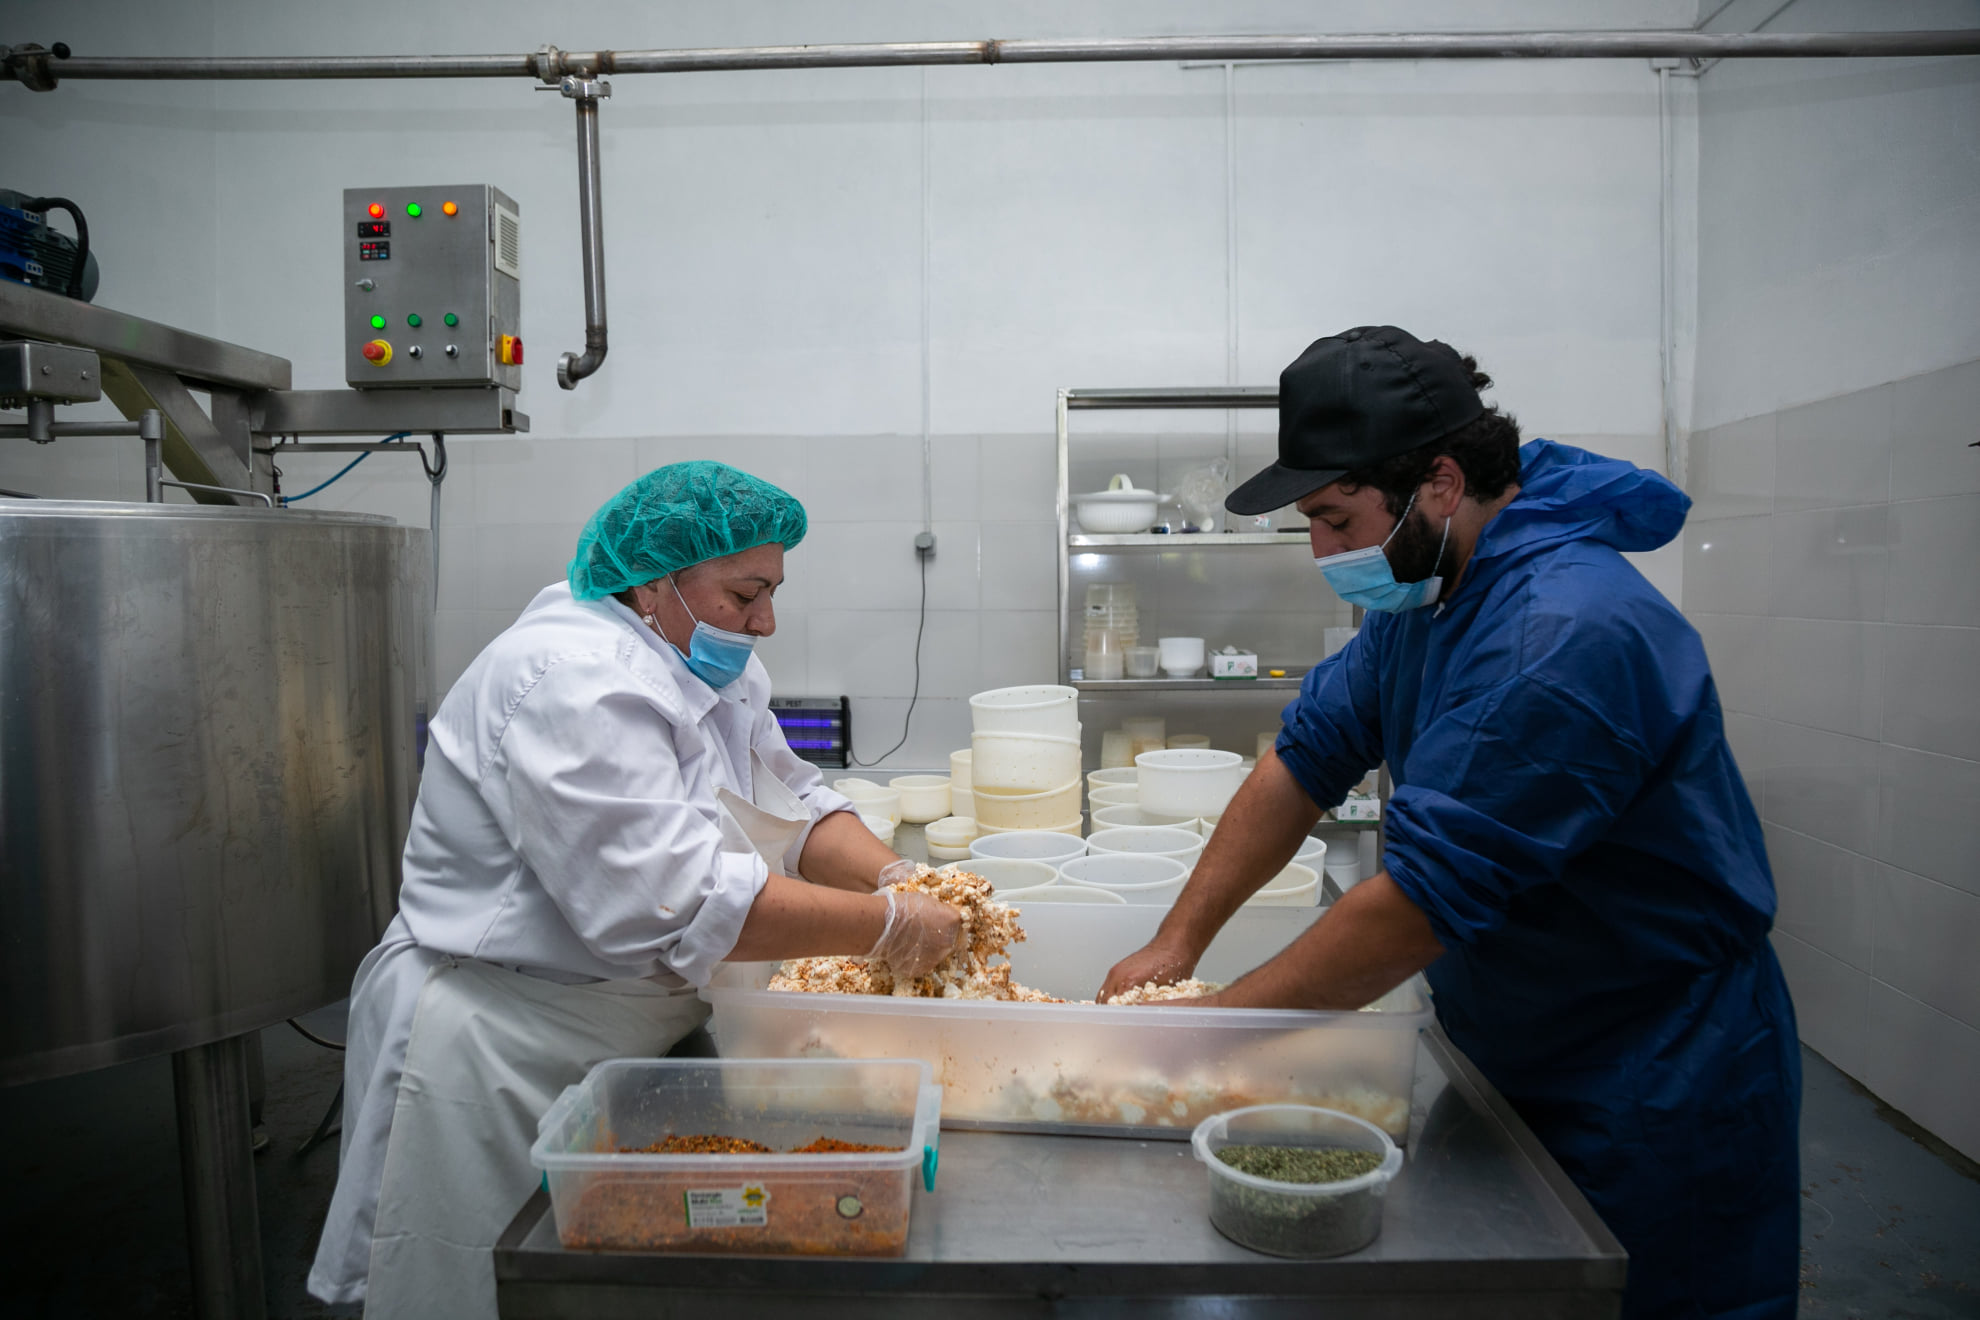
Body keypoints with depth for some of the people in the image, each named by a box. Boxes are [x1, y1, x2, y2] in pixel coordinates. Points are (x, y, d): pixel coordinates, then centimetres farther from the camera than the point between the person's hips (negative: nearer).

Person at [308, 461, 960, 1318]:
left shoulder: (708, 669, 8)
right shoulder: (570, 679, -24)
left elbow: (793, 805, 8)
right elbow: (675, 903, -33)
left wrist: (894, 875, -12)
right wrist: (888, 927, -27)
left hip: (629, 1040, 9)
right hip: (497, 1061, -9)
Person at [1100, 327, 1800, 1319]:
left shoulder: (1566, 637, -32)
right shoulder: (1420, 592, -1)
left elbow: (1418, 903, -31)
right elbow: (1303, 760, 2)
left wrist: (1213, 1024, -22)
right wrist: (1177, 943, -4)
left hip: (1651, 1101, -8)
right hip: (1509, 1059, 8)